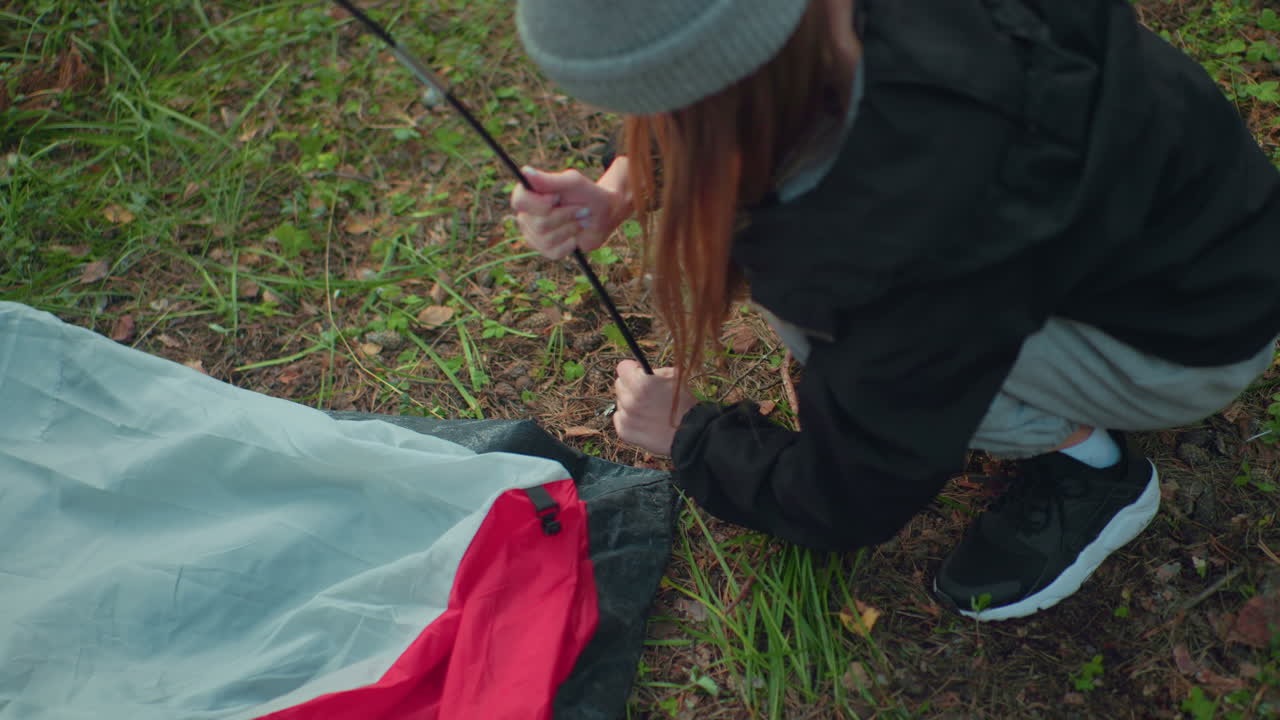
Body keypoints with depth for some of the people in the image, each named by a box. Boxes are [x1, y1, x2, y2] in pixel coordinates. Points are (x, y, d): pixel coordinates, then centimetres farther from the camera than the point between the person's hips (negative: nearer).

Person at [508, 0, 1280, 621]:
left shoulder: (918, 243, -40)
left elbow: (848, 504, -23)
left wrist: (687, 434, -6)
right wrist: (622, 190, -11)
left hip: (1197, 325, -6)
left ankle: (1088, 463, -3)